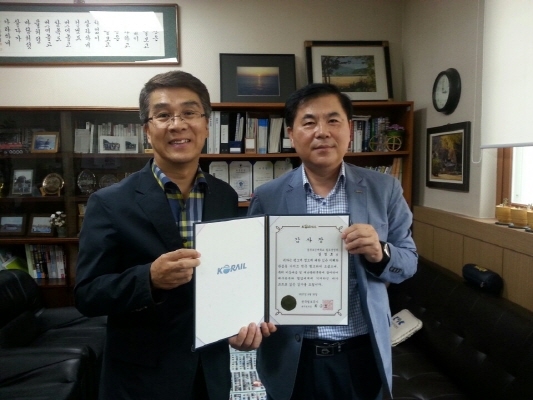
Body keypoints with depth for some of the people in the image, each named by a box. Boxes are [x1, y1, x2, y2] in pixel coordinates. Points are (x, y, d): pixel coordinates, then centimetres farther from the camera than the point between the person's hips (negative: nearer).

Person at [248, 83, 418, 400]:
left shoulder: (384, 189, -3)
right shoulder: (267, 198, -5)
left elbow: (410, 261, 1)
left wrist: (380, 254, -20)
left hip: (363, 353, 1)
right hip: (292, 356, 0)